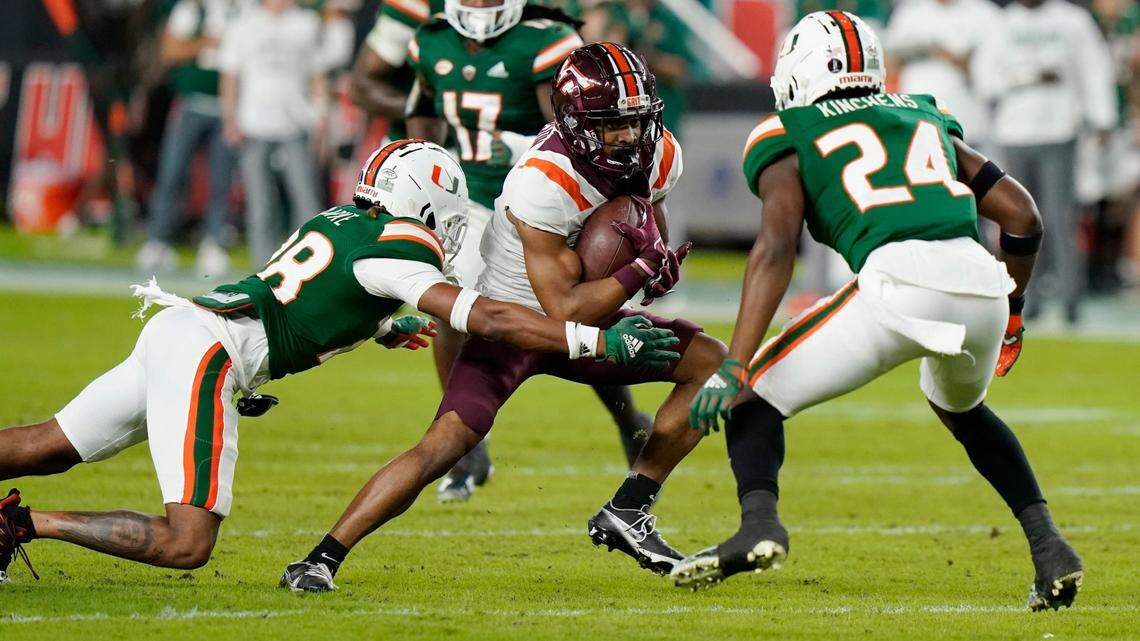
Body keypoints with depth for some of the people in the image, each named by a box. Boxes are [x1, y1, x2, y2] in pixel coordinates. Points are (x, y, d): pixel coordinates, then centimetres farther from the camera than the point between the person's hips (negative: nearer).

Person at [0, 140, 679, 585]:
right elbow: (488, 319, -12)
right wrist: (603, 340, -12)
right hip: (206, 356, -9)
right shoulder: (393, 254, -8)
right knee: (186, 545, -12)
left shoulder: (337, 221, 17)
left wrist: (385, 327, 47)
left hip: (177, 329, 9)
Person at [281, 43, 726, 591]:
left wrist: (654, 253, -13)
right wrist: (641, 270, -29)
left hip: (586, 318, 7)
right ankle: (322, 559, -18)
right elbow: (565, 311, -29)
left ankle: (626, 514, 0)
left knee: (710, 362, -4)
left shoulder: (658, 156, -11)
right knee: (446, 444, -24)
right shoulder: (542, 185, -33)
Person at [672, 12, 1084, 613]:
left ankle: (759, 520, -17)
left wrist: (733, 369, -6)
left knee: (757, 396, 10)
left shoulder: (790, 139, 16)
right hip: (982, 278, 5)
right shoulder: (925, 118, 31)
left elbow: (775, 250, 0)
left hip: (900, 278, -5)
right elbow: (1022, 215, 28)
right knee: (961, 407, 36)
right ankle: (1047, 544, 21)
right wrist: (1011, 310, 43)